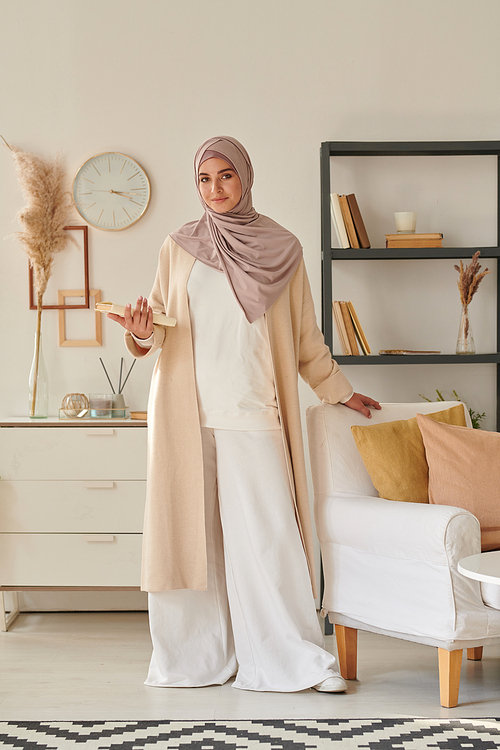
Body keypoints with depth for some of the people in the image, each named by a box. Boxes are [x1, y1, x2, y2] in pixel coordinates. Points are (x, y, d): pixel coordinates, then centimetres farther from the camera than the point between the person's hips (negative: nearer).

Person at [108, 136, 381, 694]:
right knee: (191, 526, 0)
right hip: (187, 411, 1)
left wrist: (339, 391, 22)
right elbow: (161, 324, 12)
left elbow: (304, 334, 17)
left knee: (267, 531, -7)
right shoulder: (178, 249, 10)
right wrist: (142, 334, -11)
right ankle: (199, 656, 9)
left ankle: (294, 657, -1)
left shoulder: (281, 249, 9)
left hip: (251, 411, -1)